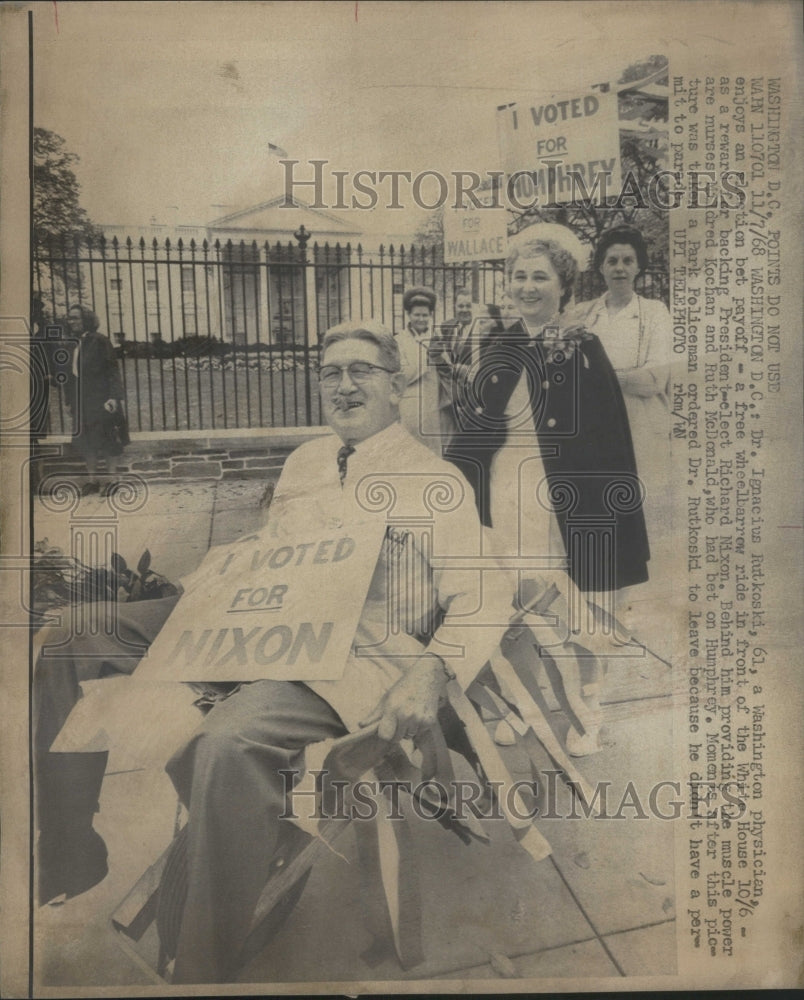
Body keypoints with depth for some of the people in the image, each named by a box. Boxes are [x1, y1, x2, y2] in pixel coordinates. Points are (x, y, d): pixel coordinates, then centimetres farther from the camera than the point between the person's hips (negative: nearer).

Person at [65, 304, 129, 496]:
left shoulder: (99, 341, -8)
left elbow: (112, 370, -11)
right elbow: (73, 373, 16)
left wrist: (114, 396, -20)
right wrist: (71, 401, 13)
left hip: (100, 399, -7)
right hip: (81, 400, 7)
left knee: (107, 438, -1)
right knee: (84, 440, 8)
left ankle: (110, 479, 7)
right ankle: (92, 479, 16)